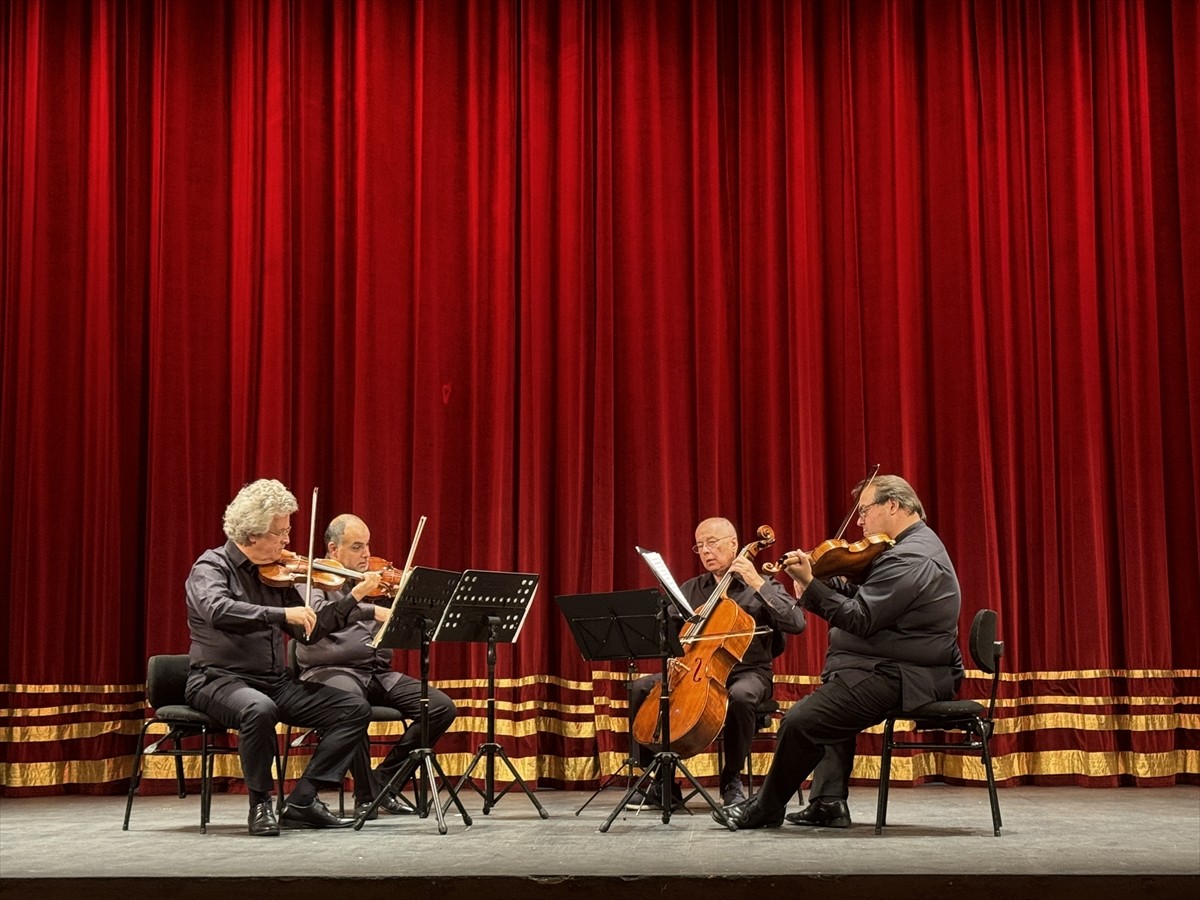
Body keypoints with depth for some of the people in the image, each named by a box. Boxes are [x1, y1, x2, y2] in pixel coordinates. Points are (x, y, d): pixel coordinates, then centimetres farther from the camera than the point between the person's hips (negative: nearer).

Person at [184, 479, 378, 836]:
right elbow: (217, 610, -30)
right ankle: (261, 803, -17)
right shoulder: (212, 567, -8)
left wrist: (352, 598, 1)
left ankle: (303, 800, -7)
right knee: (260, 709, -40)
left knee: (354, 709, -8)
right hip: (220, 679, -6)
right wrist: (282, 614, -36)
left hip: (276, 682, 7)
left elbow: (309, 630, 11)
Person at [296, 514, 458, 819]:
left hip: (379, 673, 6)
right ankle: (366, 794, -22)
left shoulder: (378, 582, 17)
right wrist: (357, 595, -27)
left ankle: (385, 780, 0)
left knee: (443, 708, -11)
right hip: (330, 670, -6)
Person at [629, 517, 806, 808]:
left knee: (740, 695, -40)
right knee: (641, 688, -18)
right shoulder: (690, 590, 13)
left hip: (747, 672, -4)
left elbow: (796, 623, -14)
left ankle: (731, 779, -19)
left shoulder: (762, 587, 1)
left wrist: (758, 584, -17)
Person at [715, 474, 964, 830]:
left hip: (901, 679, -12)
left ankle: (766, 808, 3)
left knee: (800, 721, -17)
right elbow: (860, 597, 11)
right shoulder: (915, 544, 15)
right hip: (901, 670, 12)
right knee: (829, 698, 32)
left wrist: (810, 584, -22)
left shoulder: (909, 559, -21)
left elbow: (860, 619, -25)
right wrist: (814, 578, -2)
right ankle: (829, 801, 20)